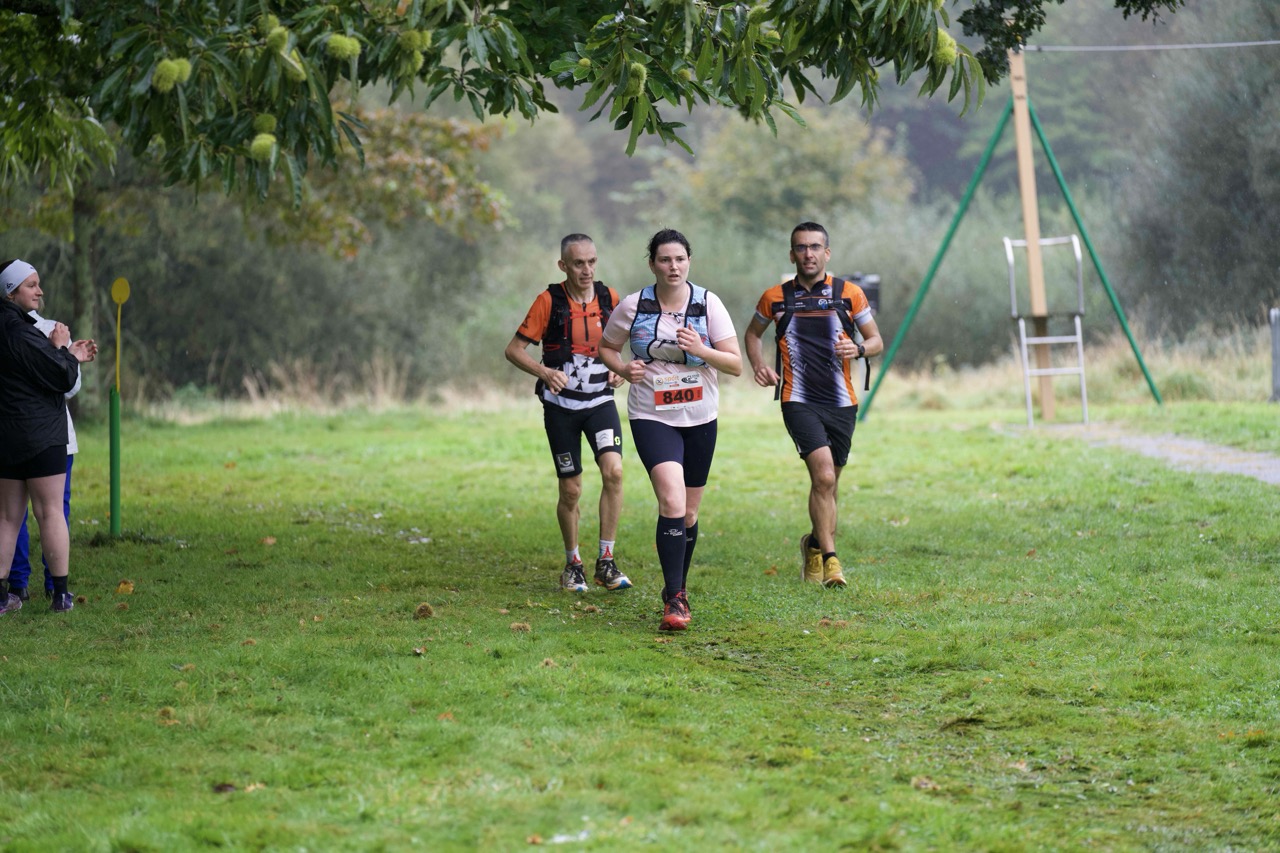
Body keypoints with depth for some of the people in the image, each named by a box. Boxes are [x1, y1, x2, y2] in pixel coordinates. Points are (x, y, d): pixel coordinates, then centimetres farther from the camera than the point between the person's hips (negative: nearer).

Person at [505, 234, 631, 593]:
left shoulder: (609, 297, 1)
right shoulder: (549, 301, -9)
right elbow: (514, 349, -7)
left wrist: (617, 369, 0)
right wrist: (545, 372, -23)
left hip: (600, 402, 2)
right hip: (561, 405, -2)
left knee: (613, 471, -19)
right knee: (570, 490, 1)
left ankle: (606, 562, -10)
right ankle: (572, 564, 23)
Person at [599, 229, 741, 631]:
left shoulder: (708, 303, -3)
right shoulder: (632, 307, -4)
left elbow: (736, 364, -5)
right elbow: (606, 347, 12)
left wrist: (701, 350, -22)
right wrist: (623, 368, -8)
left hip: (700, 418, 3)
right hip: (652, 417, -3)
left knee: (688, 512, 12)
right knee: (672, 500, -22)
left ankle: (679, 588, 33)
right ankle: (674, 599, -22)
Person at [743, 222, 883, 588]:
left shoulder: (849, 294, 3)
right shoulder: (776, 298, 3)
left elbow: (876, 340, 10)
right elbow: (752, 333, 21)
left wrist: (858, 349, -13)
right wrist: (759, 365, 2)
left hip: (842, 402, 2)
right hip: (799, 402, -2)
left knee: (828, 483, 12)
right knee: (824, 475, -20)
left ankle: (815, 543, 37)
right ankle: (829, 559, -18)